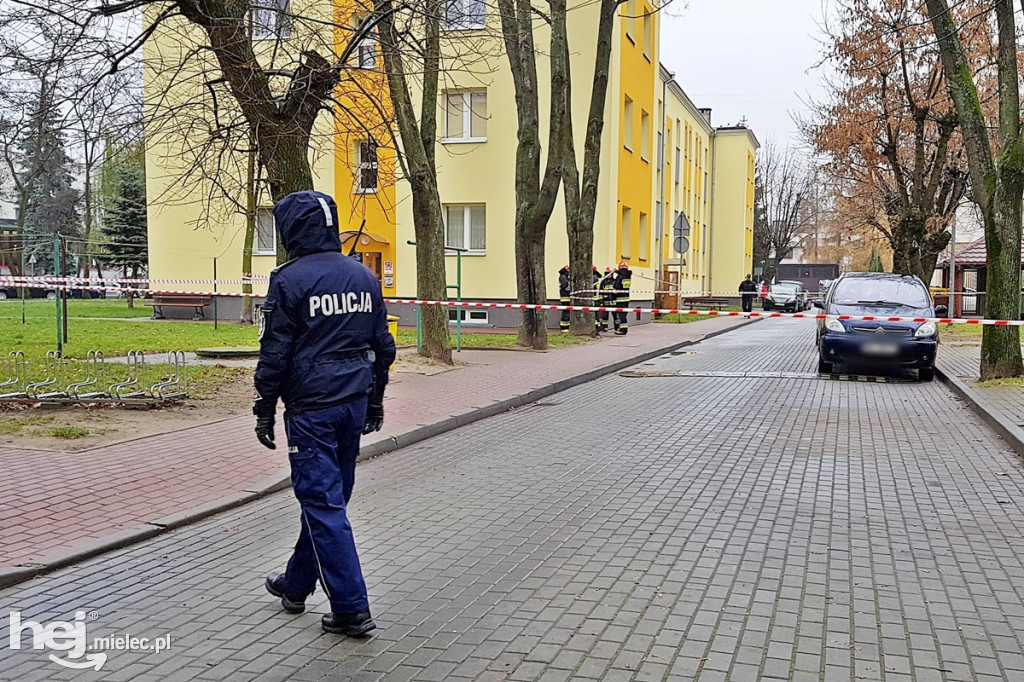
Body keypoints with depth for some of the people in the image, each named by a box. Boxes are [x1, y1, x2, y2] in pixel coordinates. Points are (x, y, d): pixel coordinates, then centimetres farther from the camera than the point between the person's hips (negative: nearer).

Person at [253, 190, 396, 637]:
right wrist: (374, 400, 21)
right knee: (326, 497, 17)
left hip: (311, 407, -7)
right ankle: (296, 584, 35)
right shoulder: (364, 277, 9)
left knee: (323, 503, -1)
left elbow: (275, 353, -11)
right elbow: (383, 345, 13)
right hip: (355, 403, 7)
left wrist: (264, 410, -2)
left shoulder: (290, 280, -10)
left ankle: (352, 609, -1)